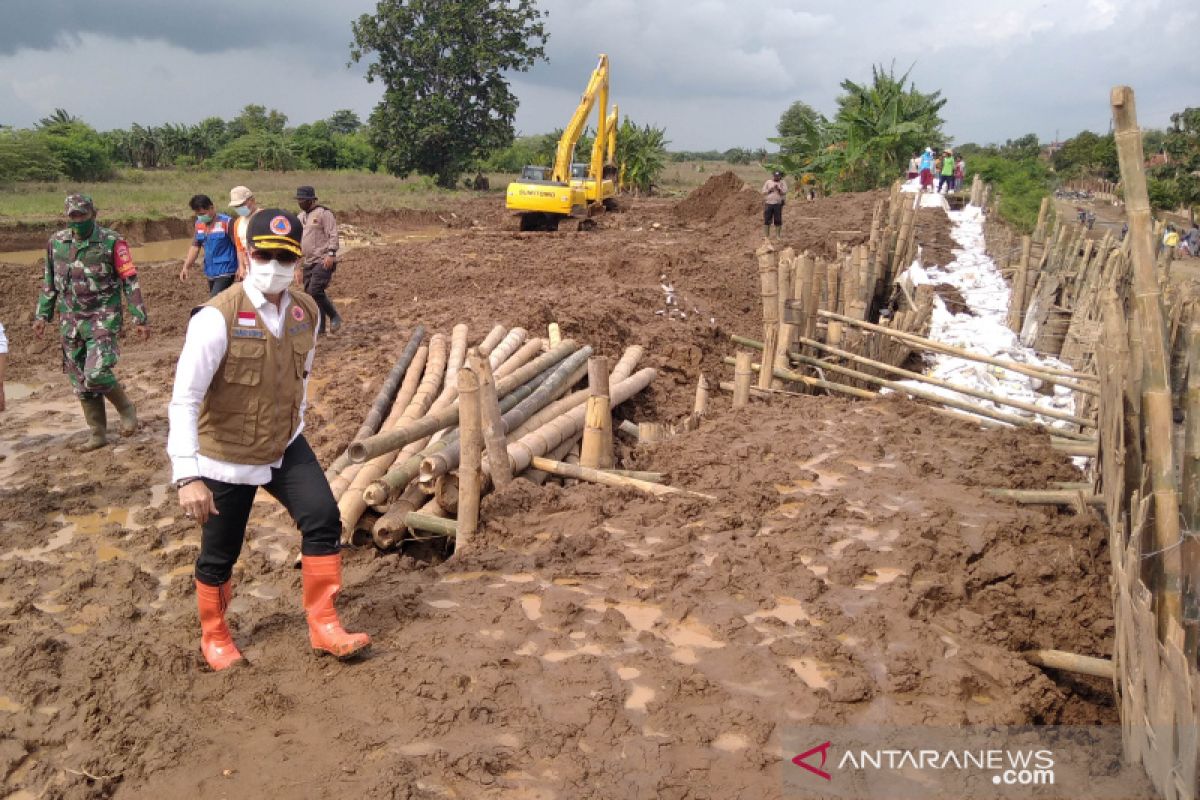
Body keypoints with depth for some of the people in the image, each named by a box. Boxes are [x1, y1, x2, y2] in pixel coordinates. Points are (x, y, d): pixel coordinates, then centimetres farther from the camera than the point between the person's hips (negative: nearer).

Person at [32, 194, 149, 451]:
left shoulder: (112, 242, -8)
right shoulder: (56, 242, 7)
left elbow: (130, 282, -7)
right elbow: (49, 282, 16)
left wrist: (140, 319, -10)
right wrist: (42, 316, 13)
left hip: (102, 319, -5)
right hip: (70, 321, 5)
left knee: (96, 374, -20)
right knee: (80, 382, 8)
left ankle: (126, 408, 8)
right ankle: (98, 434, 20)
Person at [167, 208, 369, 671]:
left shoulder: (307, 312, -6)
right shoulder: (218, 318, -25)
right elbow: (184, 400, -27)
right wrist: (187, 477, -33)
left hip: (286, 447, 5)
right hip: (226, 458, -4)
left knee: (323, 518, -9)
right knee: (219, 555, 10)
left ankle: (323, 626, 5)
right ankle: (214, 637, 37)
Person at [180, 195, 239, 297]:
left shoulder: (227, 222, -12)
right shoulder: (199, 224, 8)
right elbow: (195, 246, 14)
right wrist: (186, 267, 6)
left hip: (225, 272, -7)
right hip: (210, 272, 7)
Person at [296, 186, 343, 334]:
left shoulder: (323, 213, -8)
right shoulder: (301, 216, 17)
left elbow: (333, 235, -14)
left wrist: (330, 254, -23)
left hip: (323, 261, -9)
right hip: (308, 262, 9)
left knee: (315, 291, -18)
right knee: (309, 292, 7)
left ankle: (334, 317, -1)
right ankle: (319, 326, 15)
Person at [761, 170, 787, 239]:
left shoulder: (782, 183, 8)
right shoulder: (768, 182, 11)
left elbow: (784, 192, -2)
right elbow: (763, 192, 8)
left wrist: (779, 189, -16)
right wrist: (769, 190, -8)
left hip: (778, 204, -1)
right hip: (768, 203, 1)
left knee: (778, 220, -1)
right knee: (767, 220, 0)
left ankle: (778, 235, 6)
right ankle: (766, 235, 5)